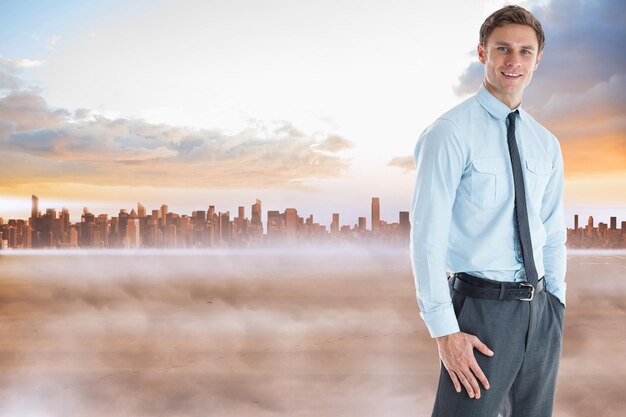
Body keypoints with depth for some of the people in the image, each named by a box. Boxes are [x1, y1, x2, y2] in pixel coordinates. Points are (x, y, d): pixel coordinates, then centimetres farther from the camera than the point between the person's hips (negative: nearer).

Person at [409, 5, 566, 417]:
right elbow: (427, 237, -15)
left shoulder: (547, 144, 8)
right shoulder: (450, 134, -12)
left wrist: (556, 310, 12)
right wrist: (445, 331, -18)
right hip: (482, 309, -6)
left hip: (541, 310, 6)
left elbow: (553, 235, 15)